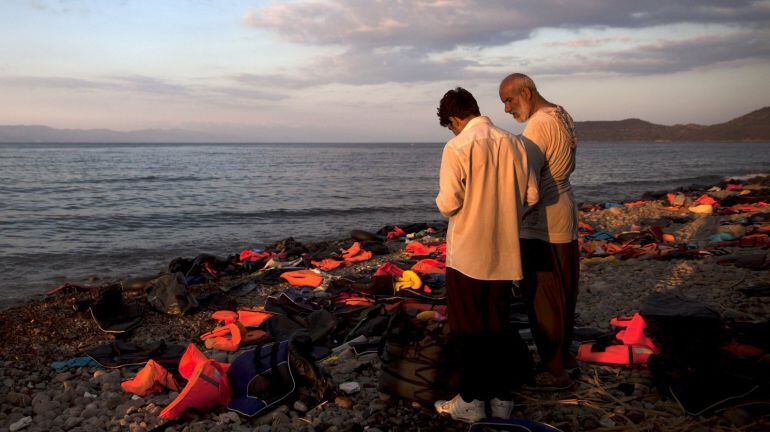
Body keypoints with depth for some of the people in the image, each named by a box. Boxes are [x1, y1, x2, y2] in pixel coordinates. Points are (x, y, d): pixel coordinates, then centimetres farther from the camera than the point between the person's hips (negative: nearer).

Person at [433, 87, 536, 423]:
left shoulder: (457, 148, -15)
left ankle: (471, 401, 17)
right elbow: (531, 196, 4)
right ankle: (502, 398, 25)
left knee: (467, 327, 8)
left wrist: (442, 202, 4)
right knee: (499, 323, 16)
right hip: (504, 252, 5)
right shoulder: (513, 143, 1)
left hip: (467, 252, -5)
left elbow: (448, 203, -19)